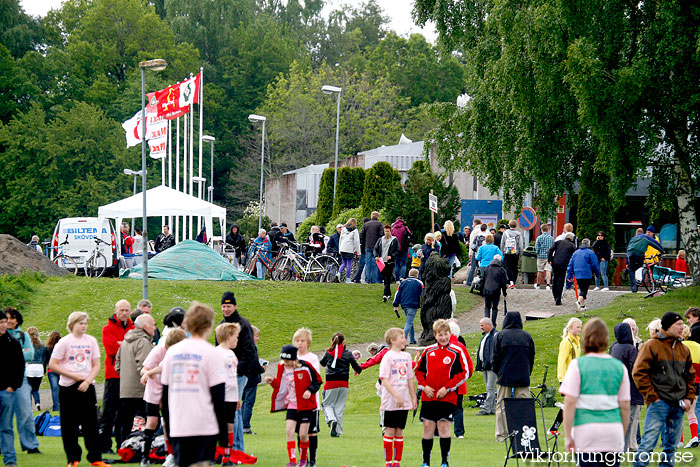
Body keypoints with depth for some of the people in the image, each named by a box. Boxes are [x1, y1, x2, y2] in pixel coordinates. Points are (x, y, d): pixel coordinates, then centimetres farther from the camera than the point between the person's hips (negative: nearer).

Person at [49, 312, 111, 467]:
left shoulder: (91, 341, 6)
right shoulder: (64, 342, -3)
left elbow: (96, 365, 7)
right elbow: (53, 364, -5)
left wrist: (88, 380, -10)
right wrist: (73, 376, -10)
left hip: (87, 386, 2)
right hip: (68, 387, -2)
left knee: (91, 422, 0)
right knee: (70, 424, 1)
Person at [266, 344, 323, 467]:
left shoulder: (305, 366, -13)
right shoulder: (281, 368, 1)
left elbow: (317, 380, -1)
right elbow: (280, 386, 13)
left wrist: (310, 390, -16)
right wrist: (272, 382, -6)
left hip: (306, 406, -3)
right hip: (292, 405, 3)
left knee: (303, 434, -2)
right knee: (289, 431, -12)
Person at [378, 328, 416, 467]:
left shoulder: (407, 356, 11)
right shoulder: (388, 357, -7)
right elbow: (384, 380, -13)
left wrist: (413, 397, 14)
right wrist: (397, 396, -20)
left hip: (404, 402, 5)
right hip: (390, 402, -5)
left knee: (399, 431, 7)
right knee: (390, 430, 0)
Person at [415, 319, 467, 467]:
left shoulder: (456, 352, -1)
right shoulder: (428, 351, 8)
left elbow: (463, 374, -2)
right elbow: (418, 370, 15)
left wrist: (446, 388, -10)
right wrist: (424, 386, -1)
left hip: (447, 398, -3)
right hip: (428, 397, 3)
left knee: (444, 427, -4)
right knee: (428, 427, 4)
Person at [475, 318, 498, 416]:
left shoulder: (496, 335, -10)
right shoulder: (484, 336, 19)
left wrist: (493, 364, -21)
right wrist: (479, 365, 20)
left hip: (491, 366, -10)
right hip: (484, 366, 10)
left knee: (490, 388, -10)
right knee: (489, 388, 11)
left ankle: (486, 409, -14)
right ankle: (492, 408, 14)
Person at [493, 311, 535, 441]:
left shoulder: (500, 335, -2)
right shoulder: (527, 336, 5)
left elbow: (495, 357, -2)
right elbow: (532, 358, 9)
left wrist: (497, 372, 11)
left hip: (505, 377, -2)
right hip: (523, 377, 2)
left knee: (501, 406, 3)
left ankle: (501, 434, -1)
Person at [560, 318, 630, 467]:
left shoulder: (578, 365, -2)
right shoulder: (619, 367, 6)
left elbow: (570, 402, -7)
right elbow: (625, 406, 8)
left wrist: (568, 436, -3)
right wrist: (623, 435, 20)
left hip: (586, 431, -3)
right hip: (613, 431, 3)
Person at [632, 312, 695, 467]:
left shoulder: (683, 349, 14)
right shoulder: (652, 346, -5)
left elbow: (690, 376, 22)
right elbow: (639, 373, -8)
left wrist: (688, 397, 9)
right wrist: (652, 396, -11)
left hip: (678, 405, 6)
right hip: (659, 402, -6)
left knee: (671, 445, 9)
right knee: (649, 441, -11)